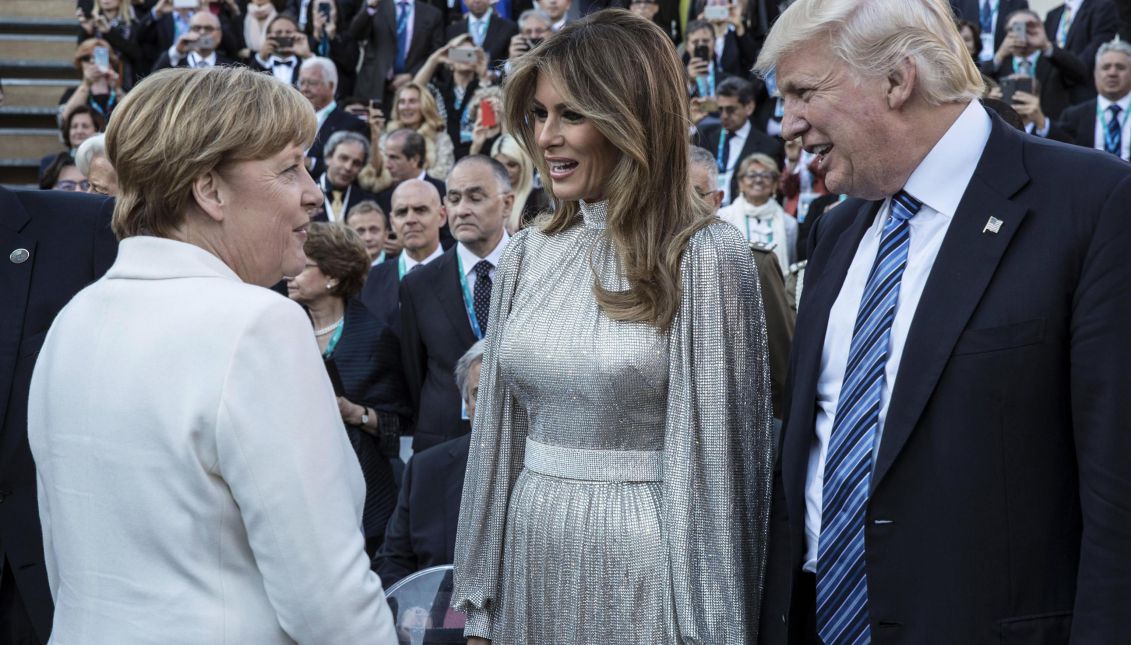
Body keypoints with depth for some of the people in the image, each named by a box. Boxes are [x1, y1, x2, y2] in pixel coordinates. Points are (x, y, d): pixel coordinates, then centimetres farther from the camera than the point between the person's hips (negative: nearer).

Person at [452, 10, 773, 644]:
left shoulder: (706, 254, -11)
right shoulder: (529, 252, 5)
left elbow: (711, 453, -11)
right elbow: (498, 430, 8)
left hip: (640, 558, -5)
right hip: (531, 549, 5)